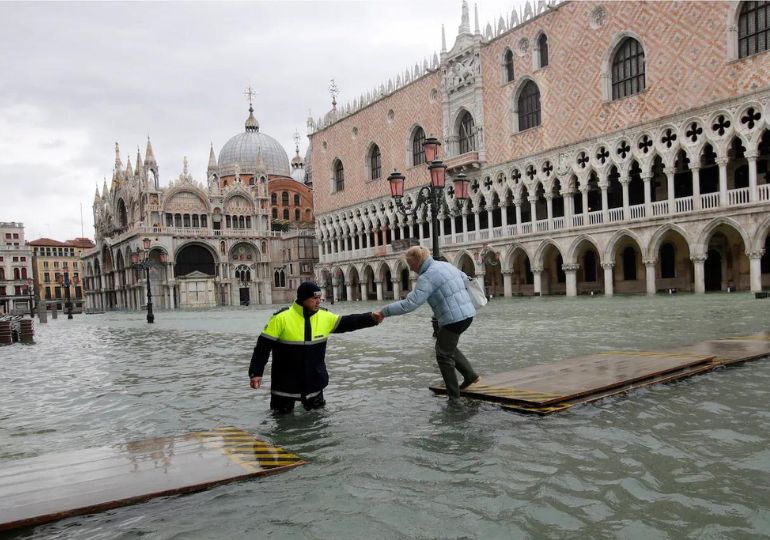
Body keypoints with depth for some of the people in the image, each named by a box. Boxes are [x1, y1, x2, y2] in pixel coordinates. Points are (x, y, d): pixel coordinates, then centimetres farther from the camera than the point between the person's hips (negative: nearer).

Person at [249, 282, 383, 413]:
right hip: (285, 384, -4)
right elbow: (263, 346, -13)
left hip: (313, 382, 4)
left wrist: (372, 318, -12)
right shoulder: (281, 318, -17)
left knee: (318, 411, 19)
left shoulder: (324, 317, -4)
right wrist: (256, 373, -14)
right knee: (284, 413, 12)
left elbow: (348, 322, 0)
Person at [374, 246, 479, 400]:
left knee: (444, 355, 5)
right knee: (448, 347, 27)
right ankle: (470, 374, 21)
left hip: (453, 319, -9)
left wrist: (384, 311, -18)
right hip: (466, 314, 9)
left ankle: (454, 396, 11)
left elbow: (410, 304, -24)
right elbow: (464, 278, 25)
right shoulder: (445, 265, 11)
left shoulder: (427, 278, -17)